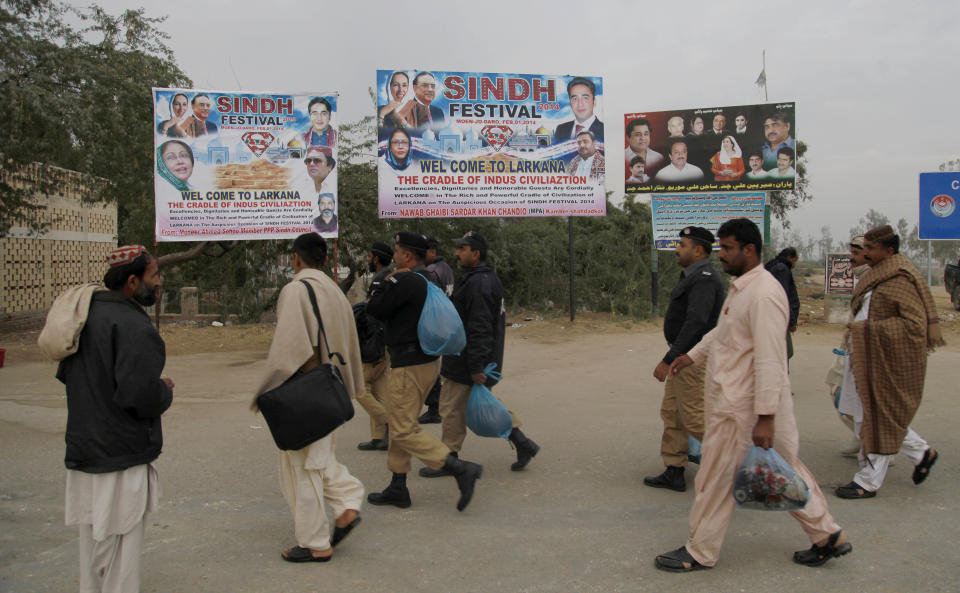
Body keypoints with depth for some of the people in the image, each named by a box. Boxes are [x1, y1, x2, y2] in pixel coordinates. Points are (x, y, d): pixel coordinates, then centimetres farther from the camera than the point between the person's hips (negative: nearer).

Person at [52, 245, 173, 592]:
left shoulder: (86, 313, 8)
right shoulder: (133, 325, -21)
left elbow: (65, 374, 17)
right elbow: (140, 394, -28)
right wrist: (165, 390, -9)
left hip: (83, 447, 9)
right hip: (122, 455, -9)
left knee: (93, 543, 21)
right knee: (122, 550, 3)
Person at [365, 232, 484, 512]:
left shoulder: (404, 281, -18)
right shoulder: (429, 280, 13)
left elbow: (374, 309, -13)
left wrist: (384, 283, 1)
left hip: (409, 365, -10)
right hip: (428, 360, 10)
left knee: (403, 430, -6)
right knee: (399, 423, 17)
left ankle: (461, 469, -12)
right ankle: (398, 489, 23)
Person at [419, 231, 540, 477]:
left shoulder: (477, 283, -21)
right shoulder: (486, 279, 14)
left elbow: (480, 328, -25)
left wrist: (476, 367, -25)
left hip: (465, 363, -10)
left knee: (452, 409, 1)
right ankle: (521, 442, 16)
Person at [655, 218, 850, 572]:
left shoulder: (764, 294, -21)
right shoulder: (740, 287, 12)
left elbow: (770, 360, -25)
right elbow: (721, 331, 29)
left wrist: (765, 417, -26)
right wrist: (693, 356, 24)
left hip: (742, 407, -10)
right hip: (731, 400, 10)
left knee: (717, 478, 2)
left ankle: (700, 553, 16)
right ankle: (828, 536, 28)